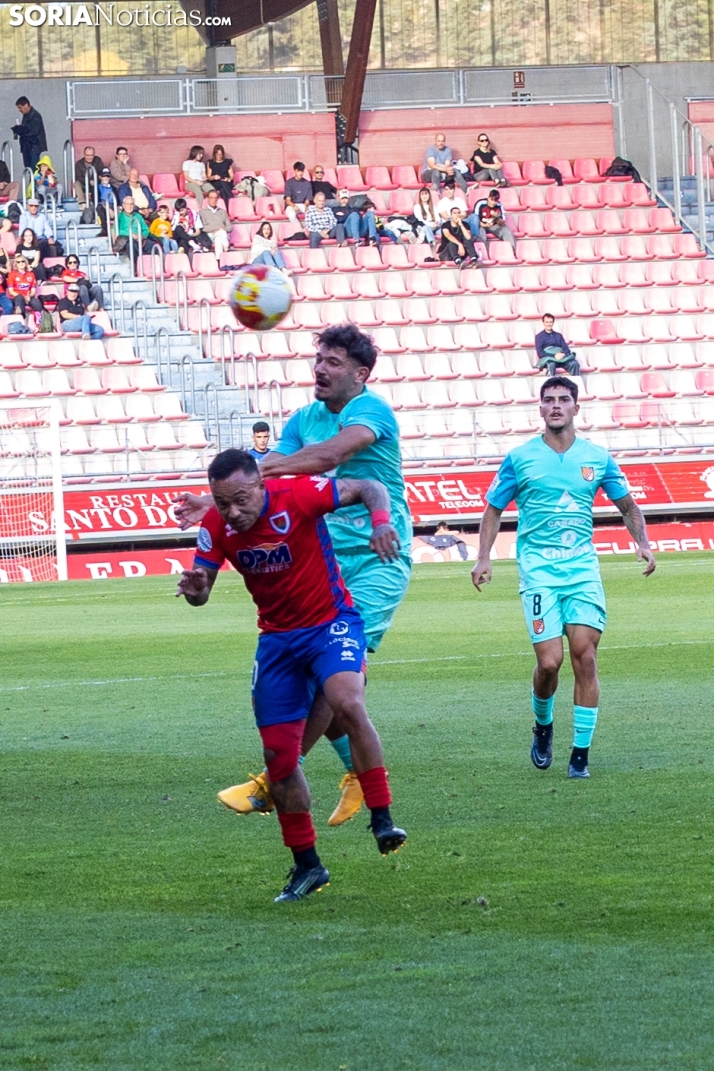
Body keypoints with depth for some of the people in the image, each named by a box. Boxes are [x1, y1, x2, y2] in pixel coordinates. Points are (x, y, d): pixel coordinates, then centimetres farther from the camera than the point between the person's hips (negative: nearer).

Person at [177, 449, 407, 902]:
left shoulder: (298, 495, -22)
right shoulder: (217, 526, -9)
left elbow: (369, 489, -13)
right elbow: (201, 590, -1)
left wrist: (381, 521, -35)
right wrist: (194, 589, -26)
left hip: (332, 622, -5)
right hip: (278, 638, 5)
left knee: (348, 703, -33)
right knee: (278, 753, 3)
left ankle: (383, 820, -26)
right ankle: (307, 865, 18)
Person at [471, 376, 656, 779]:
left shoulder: (597, 458, 8)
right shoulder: (520, 459, 4)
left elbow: (629, 506, 18)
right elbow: (494, 510, 13)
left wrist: (643, 543, 1)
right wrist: (484, 558, 1)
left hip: (582, 566, 1)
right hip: (538, 568, -1)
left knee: (585, 656, -10)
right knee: (549, 662, -11)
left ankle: (581, 754, -3)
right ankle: (543, 727, 21)